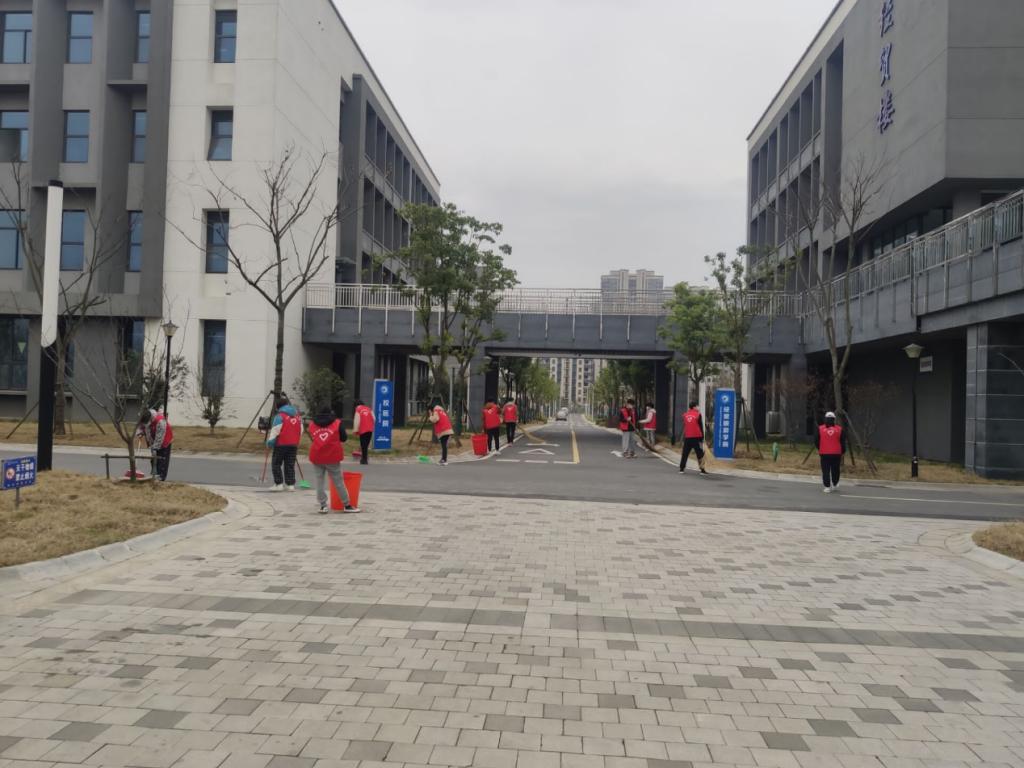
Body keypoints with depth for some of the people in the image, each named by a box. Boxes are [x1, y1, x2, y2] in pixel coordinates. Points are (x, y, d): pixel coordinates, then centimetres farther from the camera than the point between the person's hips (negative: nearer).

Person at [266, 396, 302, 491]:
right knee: (290, 465, 11)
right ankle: (290, 484, 8)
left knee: (276, 464, 5)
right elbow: (301, 432, 15)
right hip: (294, 445, 6)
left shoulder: (280, 416, -10)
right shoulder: (298, 416, 9)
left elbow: (274, 432, -13)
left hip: (281, 444, -6)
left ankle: (279, 484, 1)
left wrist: (270, 443, -5)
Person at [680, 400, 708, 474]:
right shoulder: (698, 414, -6)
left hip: (687, 438, 4)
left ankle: (681, 468, 13)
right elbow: (701, 427, -4)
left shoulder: (685, 415, 5)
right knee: (700, 454, 2)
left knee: (685, 453, 12)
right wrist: (702, 439, 0)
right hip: (696, 437, -4)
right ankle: (702, 470, 0)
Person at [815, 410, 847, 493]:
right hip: (836, 453, 1)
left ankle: (827, 487, -2)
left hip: (824, 453, -1)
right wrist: (842, 452, 14)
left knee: (825, 470, 2)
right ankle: (835, 485, 22)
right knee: (835, 470, 15)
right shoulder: (839, 429, 1)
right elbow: (843, 443, 3)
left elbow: (816, 441, 3)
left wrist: (820, 449, 19)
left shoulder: (820, 429, -1)